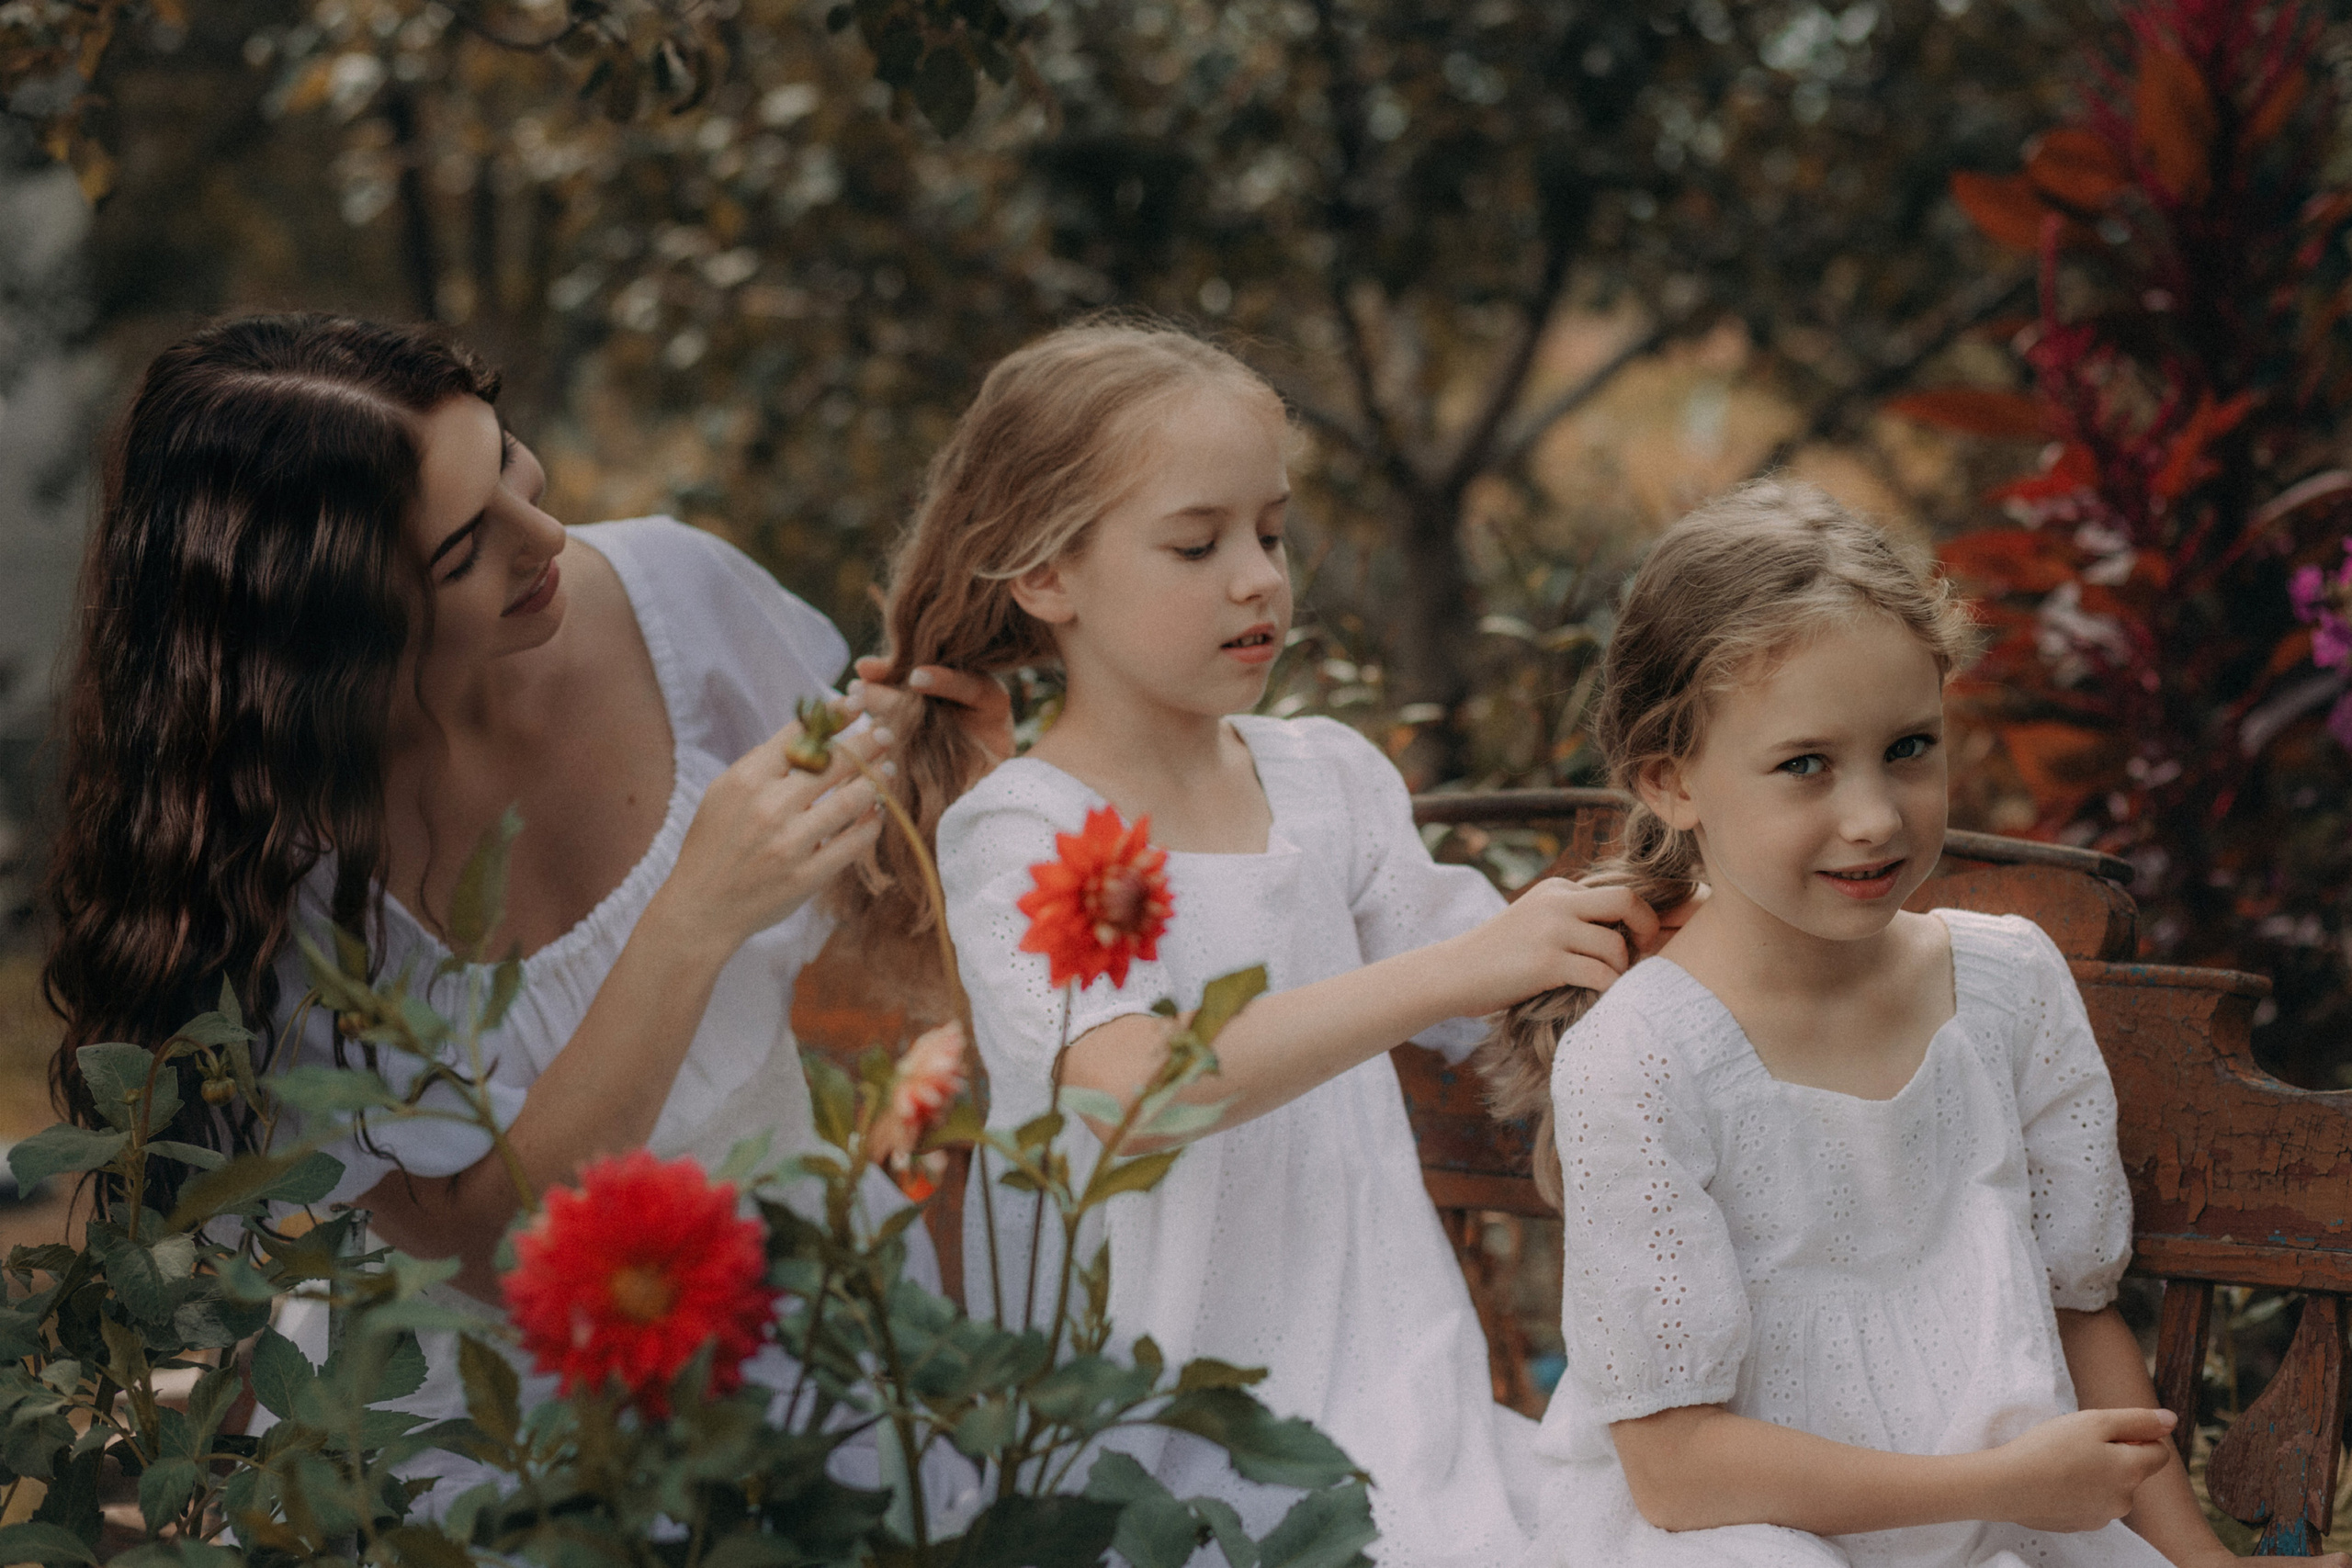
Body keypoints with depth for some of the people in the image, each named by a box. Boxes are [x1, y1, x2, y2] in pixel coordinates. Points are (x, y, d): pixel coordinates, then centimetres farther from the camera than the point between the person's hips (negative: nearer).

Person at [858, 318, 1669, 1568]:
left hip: (1363, 1358, 5)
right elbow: (1136, 1081, -25)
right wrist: (1458, 964, -29)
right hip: (1151, 1405, -5)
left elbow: (1483, 1021, 14)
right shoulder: (1017, 832, -8)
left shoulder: (1330, 777, 9)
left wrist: (1610, 923, -7)